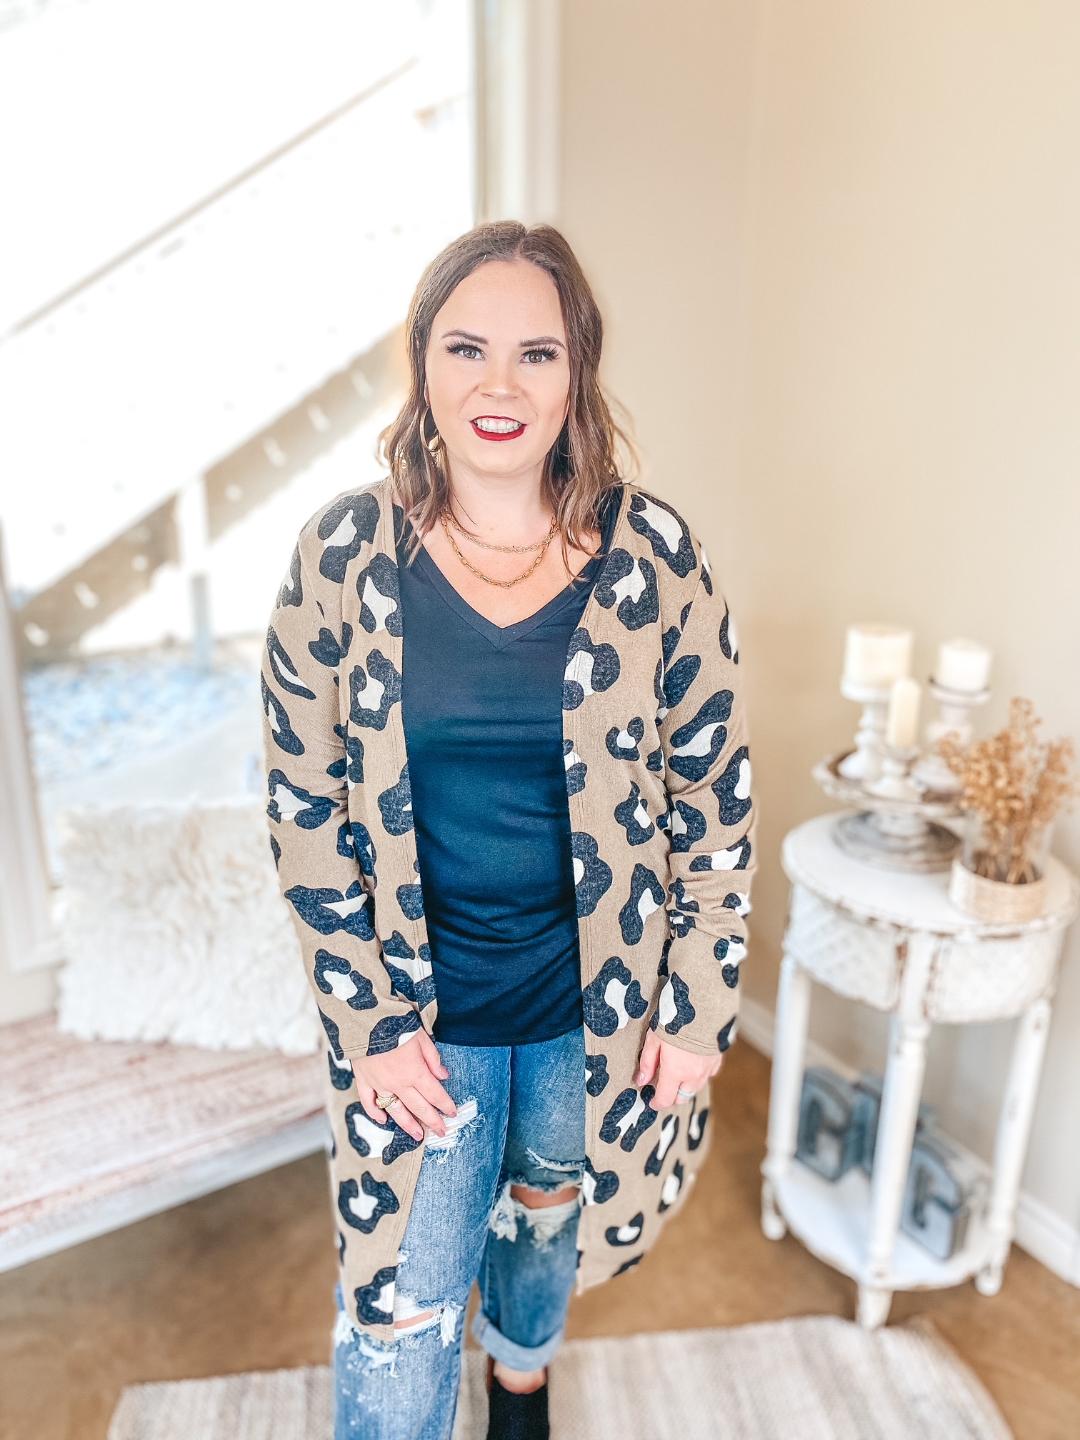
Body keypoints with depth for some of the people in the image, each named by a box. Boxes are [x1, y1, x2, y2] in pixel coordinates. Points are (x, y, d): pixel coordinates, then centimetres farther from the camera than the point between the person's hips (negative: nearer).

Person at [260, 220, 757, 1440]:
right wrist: (371, 1022, -7)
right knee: (399, 1312, 9)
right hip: (422, 1008, -1)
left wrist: (698, 1008, -4)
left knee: (551, 1215, 27)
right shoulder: (343, 554, -12)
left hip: (599, 996, 2)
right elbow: (305, 809, -7)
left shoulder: (654, 555, -12)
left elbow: (716, 800, -5)